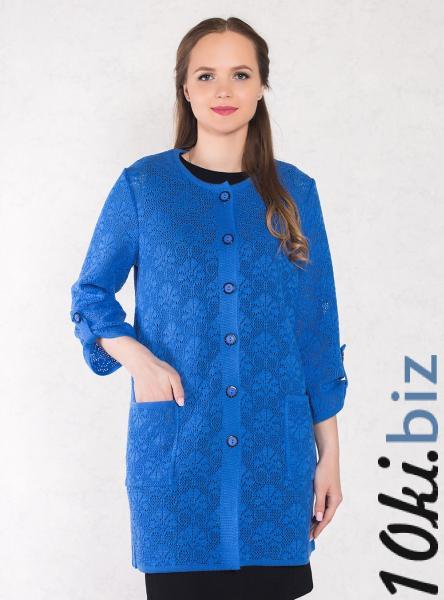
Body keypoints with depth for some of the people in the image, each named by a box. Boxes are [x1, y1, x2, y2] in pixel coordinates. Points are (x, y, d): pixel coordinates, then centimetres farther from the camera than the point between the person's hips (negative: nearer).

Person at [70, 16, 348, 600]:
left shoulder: (294, 192, 5)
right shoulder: (143, 185, 1)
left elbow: (318, 330, 6)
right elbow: (91, 293, 9)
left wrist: (329, 452, 5)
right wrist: (135, 356, -11)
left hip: (276, 451, 1)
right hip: (174, 448, -1)